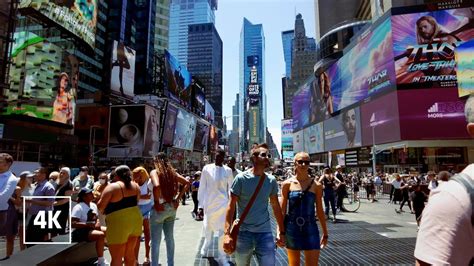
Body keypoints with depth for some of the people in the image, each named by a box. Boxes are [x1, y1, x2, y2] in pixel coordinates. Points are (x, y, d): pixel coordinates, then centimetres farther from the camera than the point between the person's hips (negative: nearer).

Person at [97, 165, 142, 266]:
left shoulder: (112, 187, -12)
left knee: (116, 258, 6)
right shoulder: (135, 186, 8)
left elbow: (100, 207, -9)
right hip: (135, 220, 7)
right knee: (130, 253, 22)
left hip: (119, 224, -6)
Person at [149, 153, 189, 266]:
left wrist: (157, 202, -19)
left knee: (155, 241, 5)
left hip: (160, 209, -6)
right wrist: (178, 198, 4)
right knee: (169, 237, 18)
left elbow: (156, 186, -31)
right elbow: (186, 183, 3)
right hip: (172, 208, 6)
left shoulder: (154, 172, -11)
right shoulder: (172, 172, 6)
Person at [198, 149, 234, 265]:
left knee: (223, 230, 3)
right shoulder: (207, 168, -4)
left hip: (223, 204, 0)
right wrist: (201, 203, -2)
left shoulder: (228, 170, -2)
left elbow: (230, 188, 3)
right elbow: (202, 187, -1)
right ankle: (206, 244, 50)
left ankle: (222, 256, 19)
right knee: (208, 227, 18)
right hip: (209, 203, 1)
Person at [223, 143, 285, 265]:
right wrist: (227, 233, -17)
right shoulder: (241, 178, -10)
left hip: (265, 232, 2)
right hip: (243, 232, -2)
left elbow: (276, 207, 9)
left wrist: (281, 231, 8)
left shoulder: (271, 181, 0)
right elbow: (231, 206, -10)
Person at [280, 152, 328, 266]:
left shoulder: (316, 185, -2)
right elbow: (282, 210, -1)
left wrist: (325, 233, 10)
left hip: (310, 229, 0)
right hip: (291, 229, 0)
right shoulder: (287, 184, -4)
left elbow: (319, 210, 6)